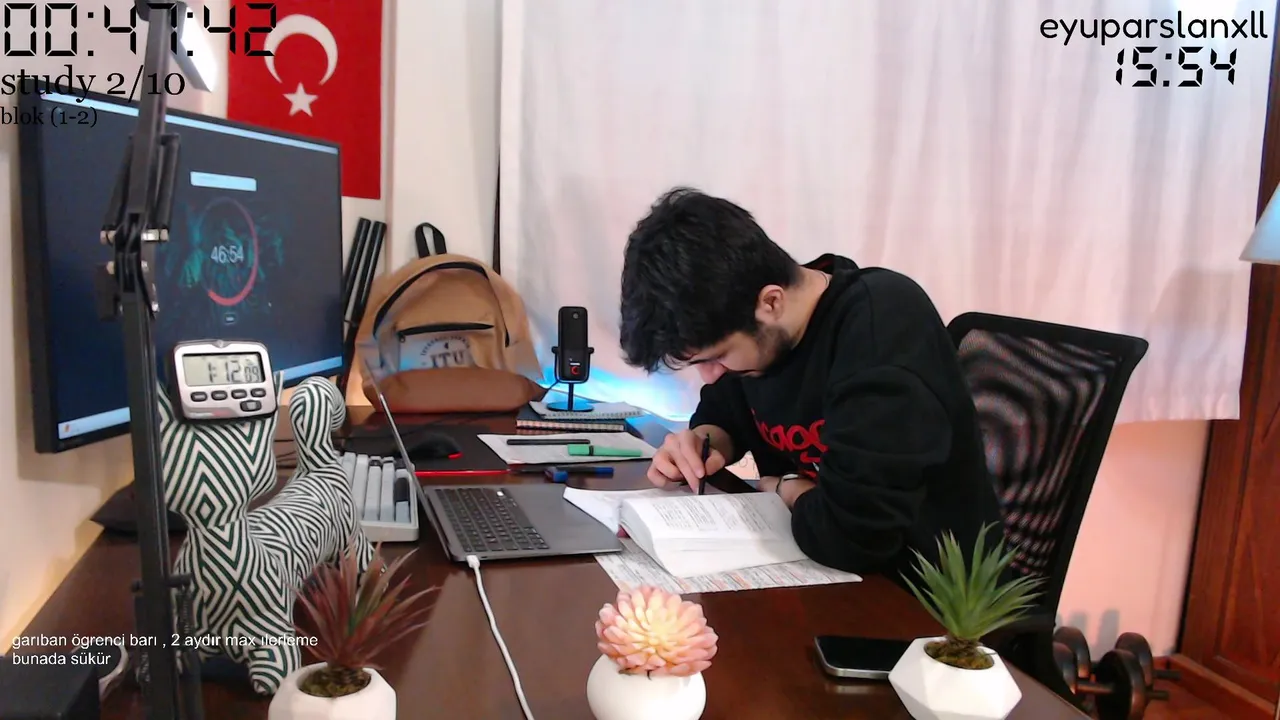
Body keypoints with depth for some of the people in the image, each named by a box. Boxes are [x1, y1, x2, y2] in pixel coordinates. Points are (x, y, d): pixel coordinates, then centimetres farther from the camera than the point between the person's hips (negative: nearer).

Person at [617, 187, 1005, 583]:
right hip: (817, 576, 6)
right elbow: (723, 412, 13)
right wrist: (703, 445, -8)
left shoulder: (883, 328, -27)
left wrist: (786, 488, -13)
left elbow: (854, 534, -33)